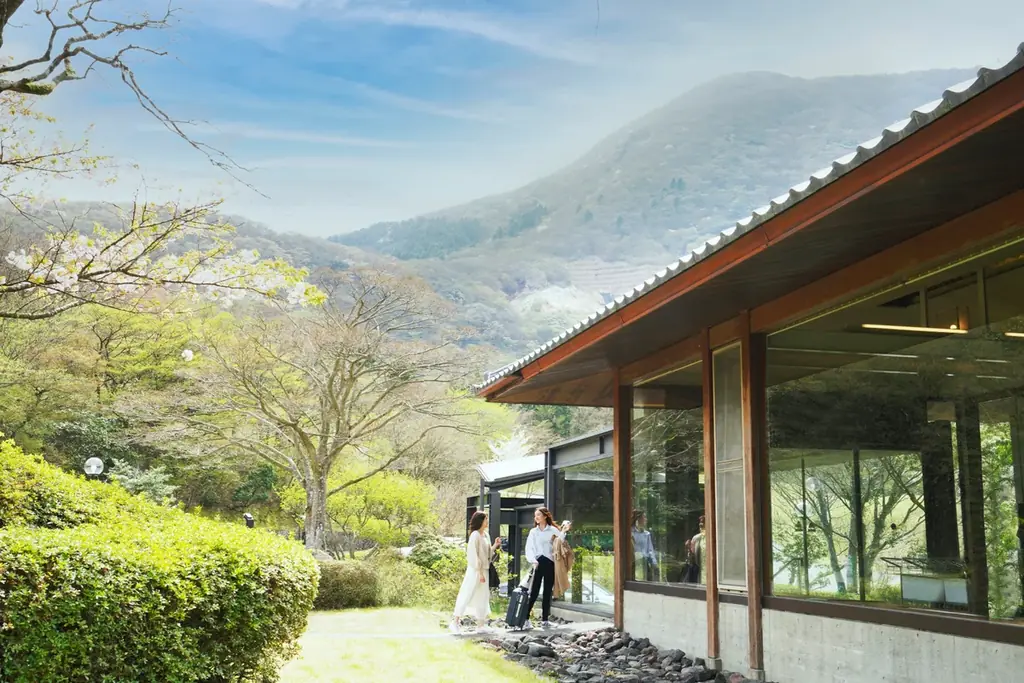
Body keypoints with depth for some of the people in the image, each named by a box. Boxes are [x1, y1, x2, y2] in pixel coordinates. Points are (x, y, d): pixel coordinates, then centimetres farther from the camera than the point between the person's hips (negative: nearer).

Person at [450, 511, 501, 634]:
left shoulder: (486, 535, 11)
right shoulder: (475, 535, -14)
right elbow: (473, 555, -18)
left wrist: (495, 545, 2)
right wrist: (479, 571, -19)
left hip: (484, 570, 9)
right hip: (475, 570, -9)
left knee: (482, 597, 12)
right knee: (467, 595, -9)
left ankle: (481, 624, 18)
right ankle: (455, 622, -7)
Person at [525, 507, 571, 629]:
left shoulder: (553, 530, 7)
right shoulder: (533, 531, 10)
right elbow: (529, 548, 3)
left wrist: (563, 531, -22)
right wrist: (533, 561, -13)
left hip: (550, 563, 0)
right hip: (538, 563, 0)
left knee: (548, 592, 4)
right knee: (534, 592, -7)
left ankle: (545, 619, 9)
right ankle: (525, 618, -6)